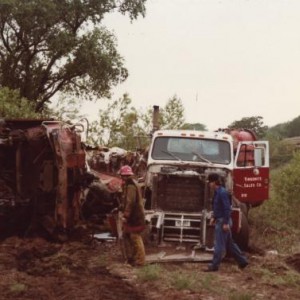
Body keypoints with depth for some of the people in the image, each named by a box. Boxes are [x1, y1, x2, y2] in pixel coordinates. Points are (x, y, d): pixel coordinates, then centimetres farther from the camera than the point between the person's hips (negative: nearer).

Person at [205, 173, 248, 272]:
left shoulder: (222, 192, -18)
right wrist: (214, 217, 17)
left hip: (223, 221, -10)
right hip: (219, 220, 10)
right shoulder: (217, 192, 12)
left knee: (219, 245, -4)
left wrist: (226, 223, -22)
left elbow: (227, 208, -21)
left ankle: (214, 265, 0)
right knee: (229, 243, 15)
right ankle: (242, 261, 21)